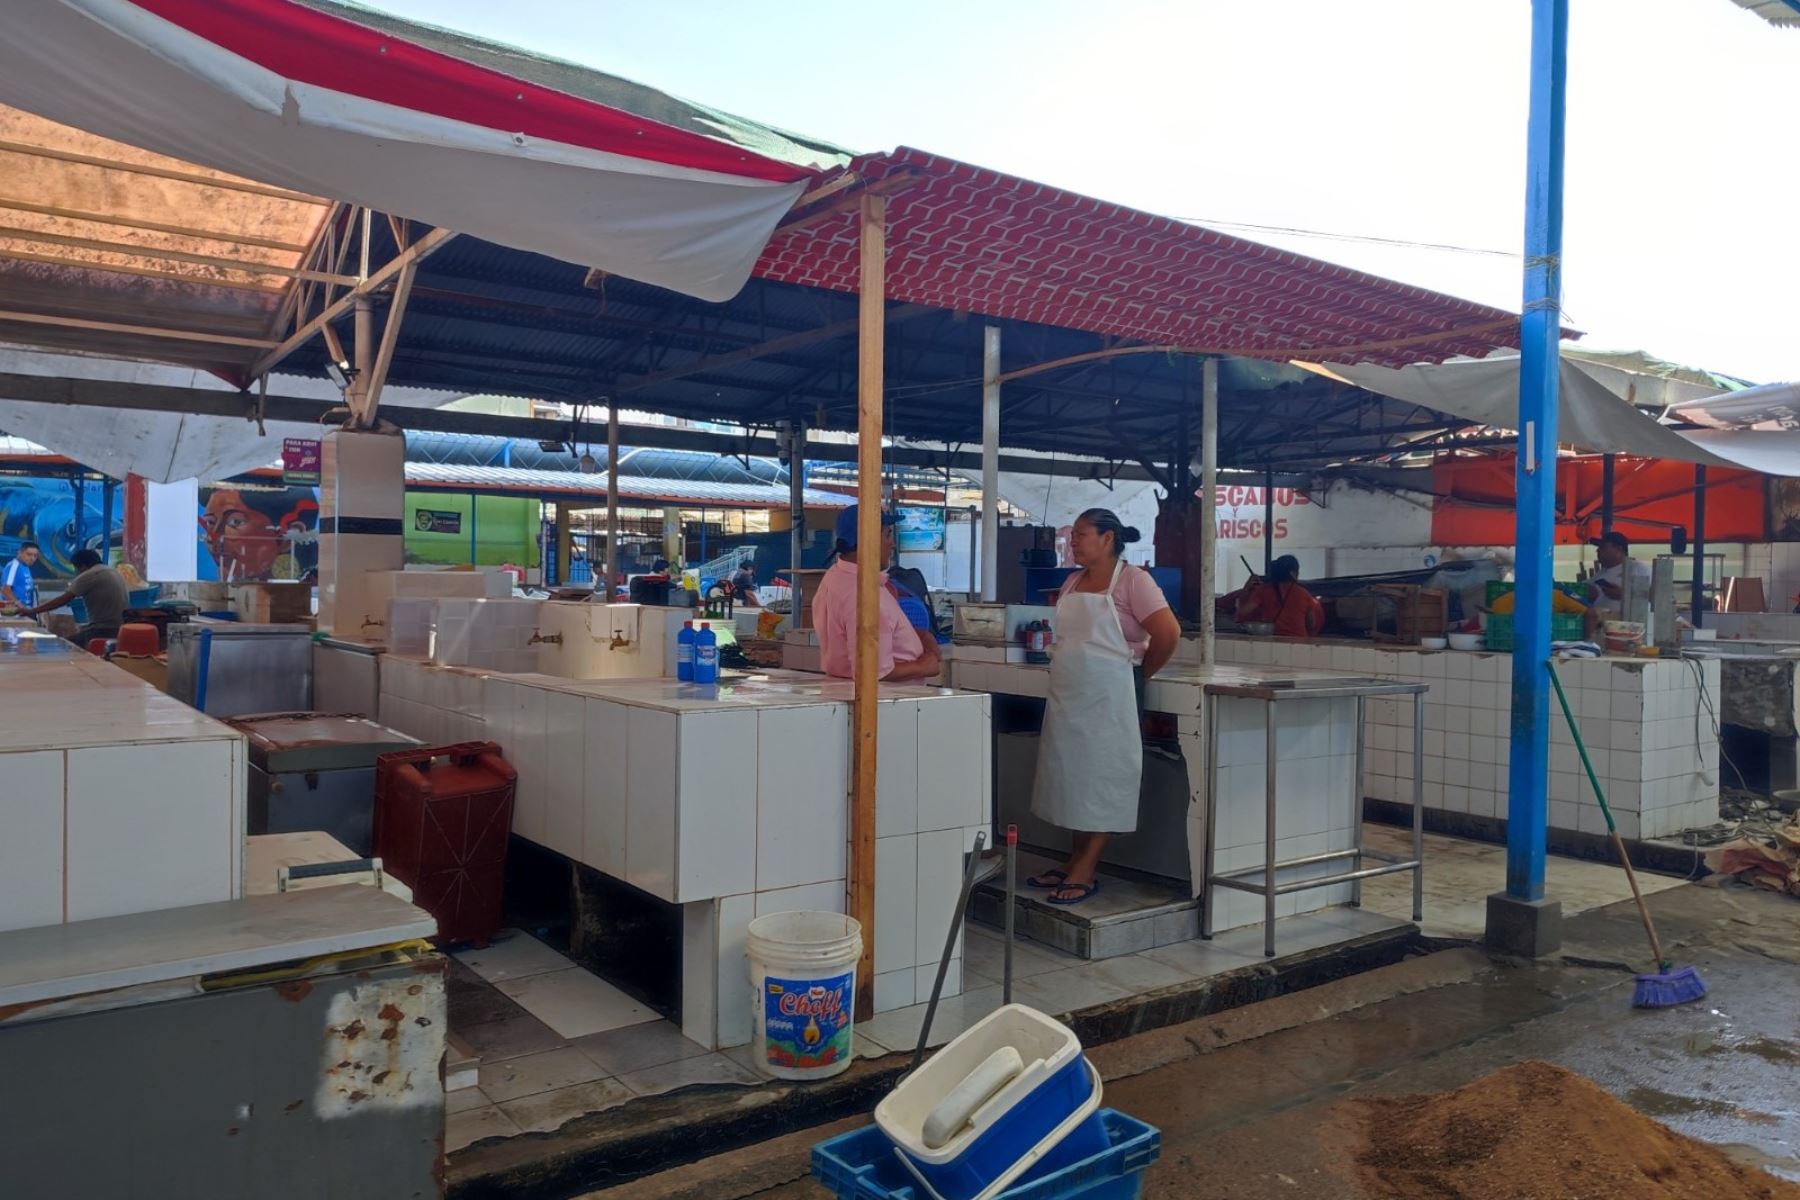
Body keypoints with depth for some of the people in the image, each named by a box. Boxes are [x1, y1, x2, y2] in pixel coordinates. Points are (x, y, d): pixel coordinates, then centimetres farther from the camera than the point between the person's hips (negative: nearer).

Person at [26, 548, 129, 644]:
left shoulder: (88, 575, -6)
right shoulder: (116, 573, 18)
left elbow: (63, 600, -4)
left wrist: (31, 611, 3)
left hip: (103, 631, -9)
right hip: (120, 630, 9)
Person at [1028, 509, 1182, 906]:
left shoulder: (1132, 580, -10)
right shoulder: (1072, 582, 11)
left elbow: (1168, 632, -17)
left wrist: (1140, 673, -6)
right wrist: (1064, 667, 9)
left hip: (1108, 697, -7)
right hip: (1067, 695, 8)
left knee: (1103, 777, -1)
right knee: (1073, 774, 11)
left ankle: (1086, 872, 3)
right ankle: (1076, 860, 20)